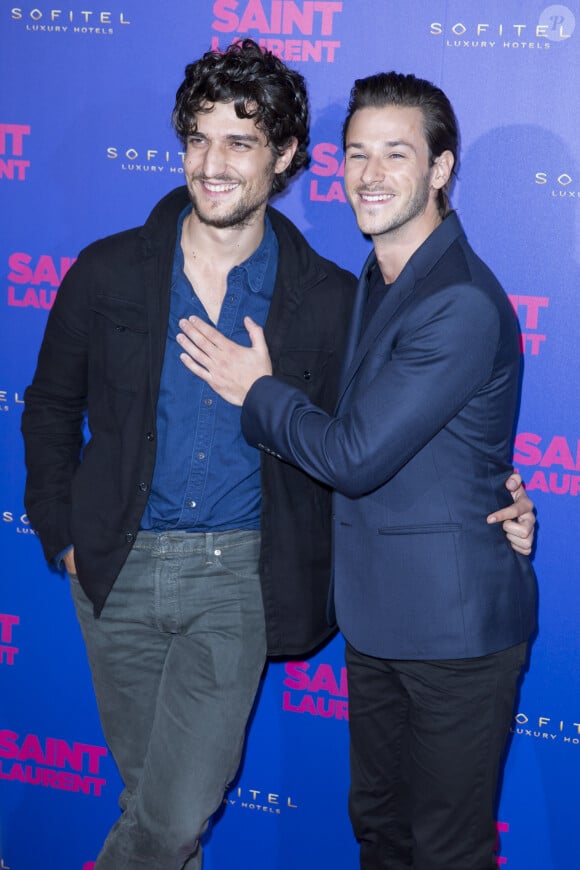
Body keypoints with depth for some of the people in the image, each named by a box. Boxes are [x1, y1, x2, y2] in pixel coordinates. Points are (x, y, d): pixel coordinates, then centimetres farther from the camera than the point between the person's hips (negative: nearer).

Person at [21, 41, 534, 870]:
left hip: (237, 575, -2)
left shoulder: (328, 299, -4)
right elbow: (51, 406, 11)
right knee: (151, 794, 15)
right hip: (120, 567, 2)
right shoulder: (109, 273, -1)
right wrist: (62, 532, 3)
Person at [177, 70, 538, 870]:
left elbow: (355, 456, -23)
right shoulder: (375, 281, 10)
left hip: (454, 624, -9)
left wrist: (256, 391, -9)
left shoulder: (461, 304, -23)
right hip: (378, 615, 9)